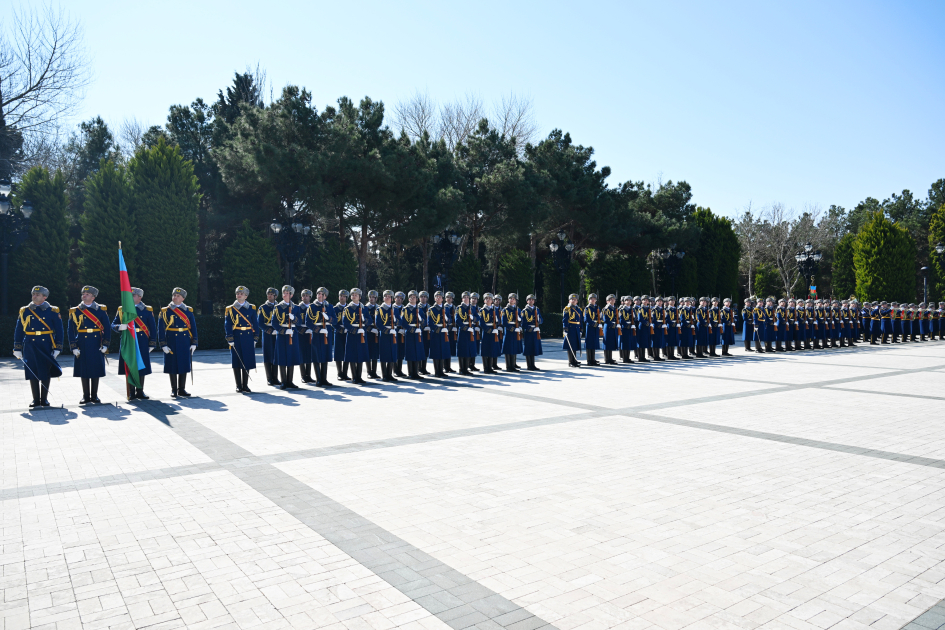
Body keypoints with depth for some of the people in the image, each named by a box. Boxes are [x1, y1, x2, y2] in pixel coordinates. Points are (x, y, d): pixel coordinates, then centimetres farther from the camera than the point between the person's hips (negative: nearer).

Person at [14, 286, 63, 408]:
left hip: (46, 347, -1)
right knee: (32, 374, 3)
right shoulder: (25, 311, 7)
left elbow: (59, 330, 2)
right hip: (30, 347, 2)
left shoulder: (52, 311, 2)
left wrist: (57, 348, -4)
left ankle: (44, 399, 13)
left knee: (45, 374, 3)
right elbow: (18, 331, 8)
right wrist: (17, 349, 4)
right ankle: (36, 399, 12)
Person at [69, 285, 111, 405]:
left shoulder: (101, 310, 4)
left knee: (96, 370, 4)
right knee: (83, 370, 4)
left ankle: (94, 395, 14)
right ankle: (86, 396, 13)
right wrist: (74, 347, -5)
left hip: (96, 345, 0)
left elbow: (107, 328, 2)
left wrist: (105, 344, -5)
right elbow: (71, 330, 3)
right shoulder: (75, 311, 5)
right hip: (82, 346, 0)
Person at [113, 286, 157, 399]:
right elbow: (113, 324, 8)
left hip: (142, 343, -1)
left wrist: (152, 344, 0)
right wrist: (120, 327, -16)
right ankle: (131, 393, 11)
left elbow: (153, 328, 5)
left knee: (141, 367, 3)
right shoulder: (122, 309, 9)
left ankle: (140, 391, 14)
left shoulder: (147, 310, 6)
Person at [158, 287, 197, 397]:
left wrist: (193, 343, 2)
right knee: (172, 366, 3)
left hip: (185, 342, 2)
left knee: (184, 365, 5)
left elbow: (193, 327, 8)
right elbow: (161, 329, -1)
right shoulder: (165, 311, 2)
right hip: (171, 342, -2)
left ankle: (181, 389, 14)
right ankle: (174, 390, 14)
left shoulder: (188, 311, 7)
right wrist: (163, 345, -8)